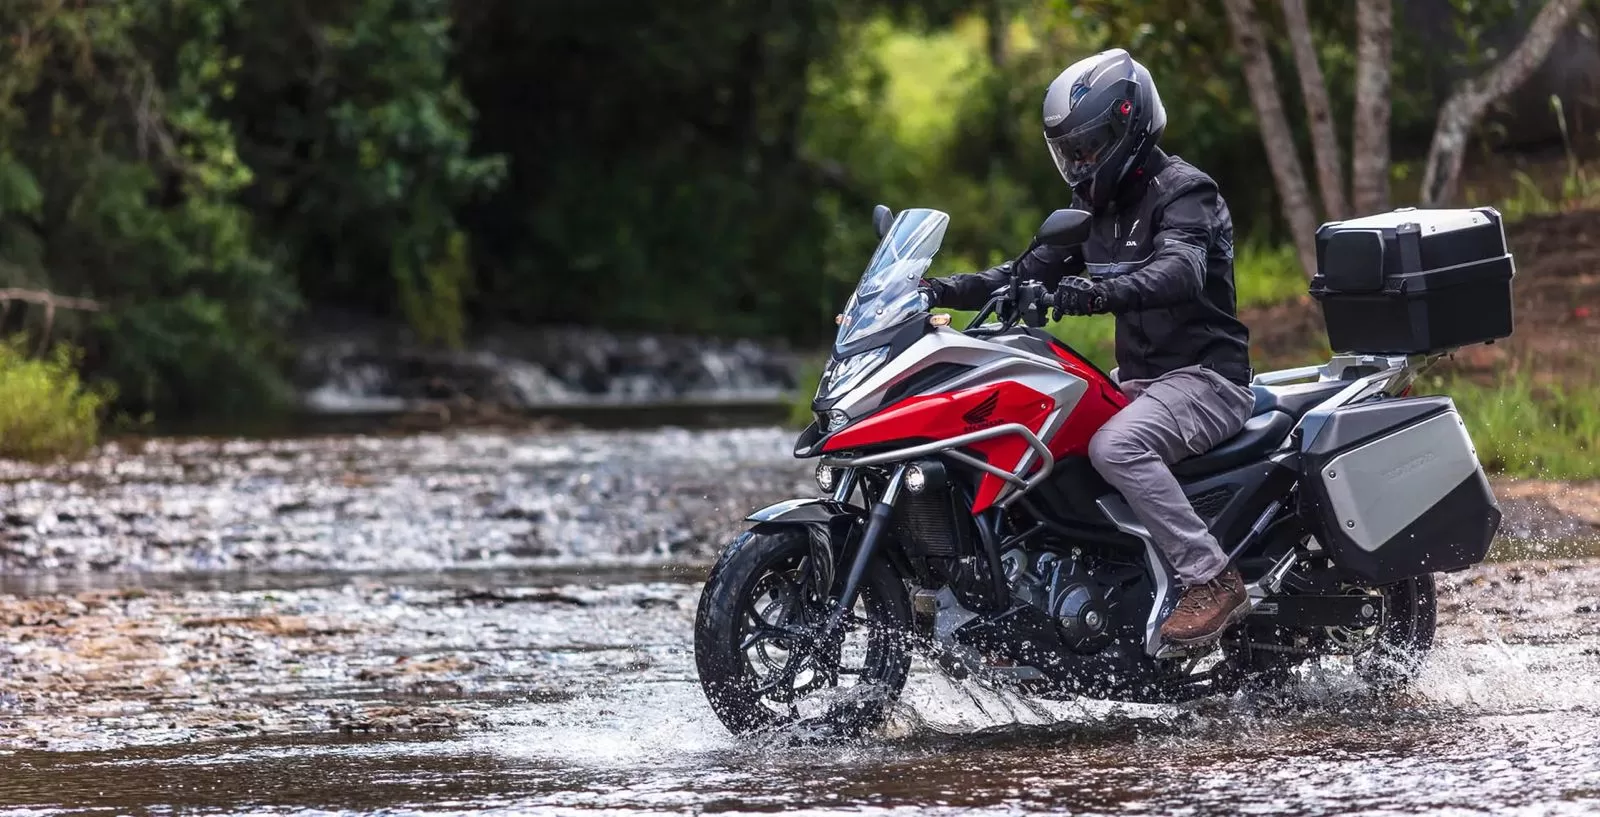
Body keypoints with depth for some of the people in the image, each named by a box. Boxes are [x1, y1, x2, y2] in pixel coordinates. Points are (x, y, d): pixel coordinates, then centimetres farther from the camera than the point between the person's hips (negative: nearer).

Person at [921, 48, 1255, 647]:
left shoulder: (1183, 192, -13)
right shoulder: (1099, 205, 15)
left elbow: (1178, 272, -32)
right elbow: (1031, 271, 16)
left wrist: (1100, 293, -48)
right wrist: (945, 291, 2)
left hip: (1206, 376, -9)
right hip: (1138, 380, 9)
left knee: (1115, 447, -35)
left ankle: (1213, 581, -31)